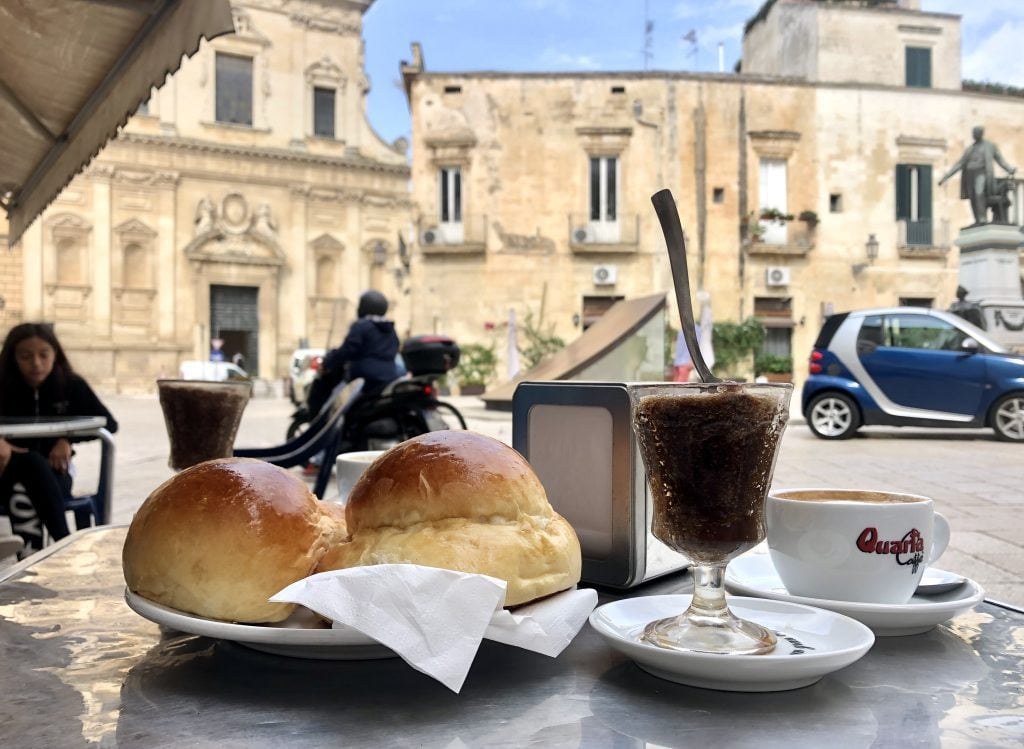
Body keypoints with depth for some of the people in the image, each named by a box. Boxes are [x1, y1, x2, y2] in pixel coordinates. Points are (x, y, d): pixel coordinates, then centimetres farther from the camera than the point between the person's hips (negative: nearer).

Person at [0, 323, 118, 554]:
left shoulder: (71, 386, -2)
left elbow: (109, 423, -7)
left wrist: (67, 439, -21)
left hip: (54, 473, 0)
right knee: (31, 463, -33)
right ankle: (64, 542, -39)